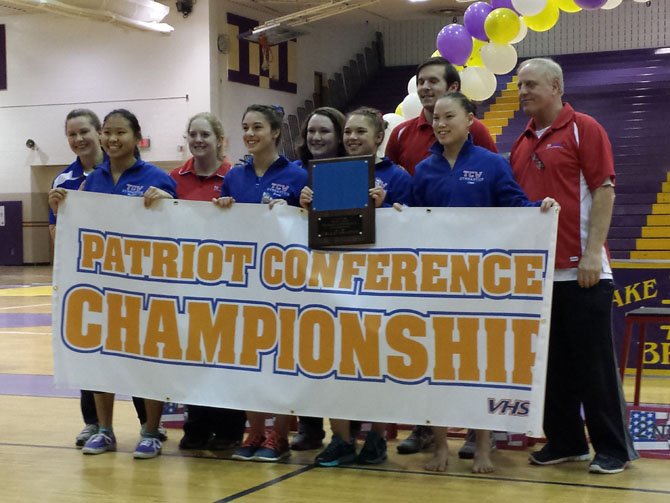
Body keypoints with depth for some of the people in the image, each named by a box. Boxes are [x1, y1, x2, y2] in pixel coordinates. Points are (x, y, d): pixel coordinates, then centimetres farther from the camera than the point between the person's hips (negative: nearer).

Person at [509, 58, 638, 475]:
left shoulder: (584, 130, -3)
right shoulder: (522, 143, 14)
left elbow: (603, 191, -9)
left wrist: (593, 253, -16)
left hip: (579, 271, -6)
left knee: (594, 363, -1)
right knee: (553, 364, 10)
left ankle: (613, 448, 7)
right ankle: (565, 441, 20)